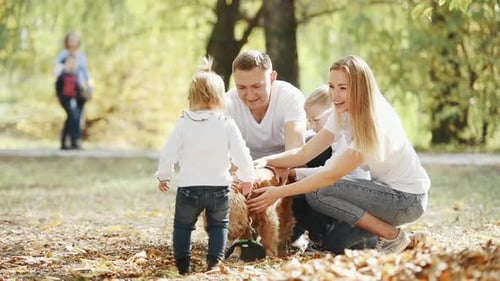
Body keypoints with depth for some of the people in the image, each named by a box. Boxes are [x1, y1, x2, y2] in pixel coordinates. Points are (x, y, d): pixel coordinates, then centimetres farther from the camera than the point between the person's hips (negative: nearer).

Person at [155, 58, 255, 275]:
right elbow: (240, 154, -4)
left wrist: (164, 176, 16)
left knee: (183, 225, 15)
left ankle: (182, 264, 11)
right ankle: (214, 261, 4)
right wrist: (247, 178, 11)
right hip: (219, 186, 1)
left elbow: (169, 153, 0)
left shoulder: (184, 124, -4)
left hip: (189, 186, 0)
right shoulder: (227, 125, -5)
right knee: (218, 225, 17)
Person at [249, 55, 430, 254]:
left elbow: (333, 174, -27)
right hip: (388, 189, 9)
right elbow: (305, 153, -6)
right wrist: (265, 161, -24)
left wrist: (279, 192, -29)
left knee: (318, 193, -19)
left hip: (408, 198, -9)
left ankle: (392, 236, -9)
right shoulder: (342, 114, 1)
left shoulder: (376, 122, -24)